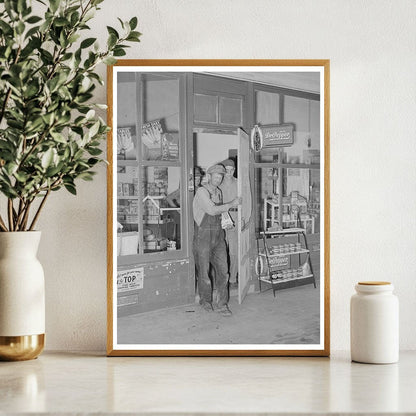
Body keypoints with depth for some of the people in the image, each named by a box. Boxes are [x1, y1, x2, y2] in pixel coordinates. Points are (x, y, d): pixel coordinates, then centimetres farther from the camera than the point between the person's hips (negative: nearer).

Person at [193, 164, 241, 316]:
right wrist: (231, 204, -18)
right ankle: (205, 300, 24)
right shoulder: (201, 191, -11)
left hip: (218, 235, 6)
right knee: (204, 271, 4)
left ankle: (222, 304, 4)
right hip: (203, 235, -6)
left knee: (223, 270, -2)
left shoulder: (219, 192, 13)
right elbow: (211, 210, -23)